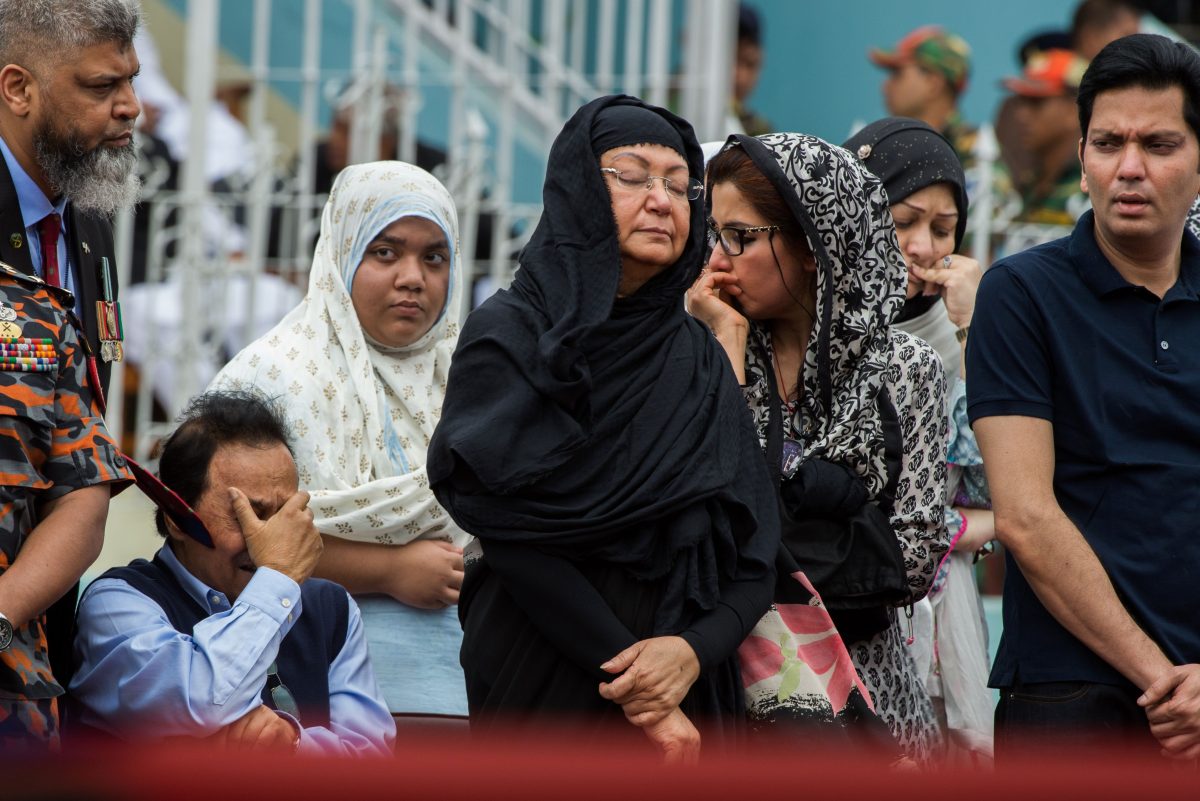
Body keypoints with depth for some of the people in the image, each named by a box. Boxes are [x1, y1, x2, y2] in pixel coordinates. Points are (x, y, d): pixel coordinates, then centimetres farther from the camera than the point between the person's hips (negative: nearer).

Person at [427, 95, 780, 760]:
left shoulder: (698, 358, 9)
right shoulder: (507, 337, -4)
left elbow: (754, 557, 3)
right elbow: (513, 537, -14)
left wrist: (696, 650, -16)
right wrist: (635, 682, -18)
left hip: (689, 704, 4)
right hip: (538, 694, -4)